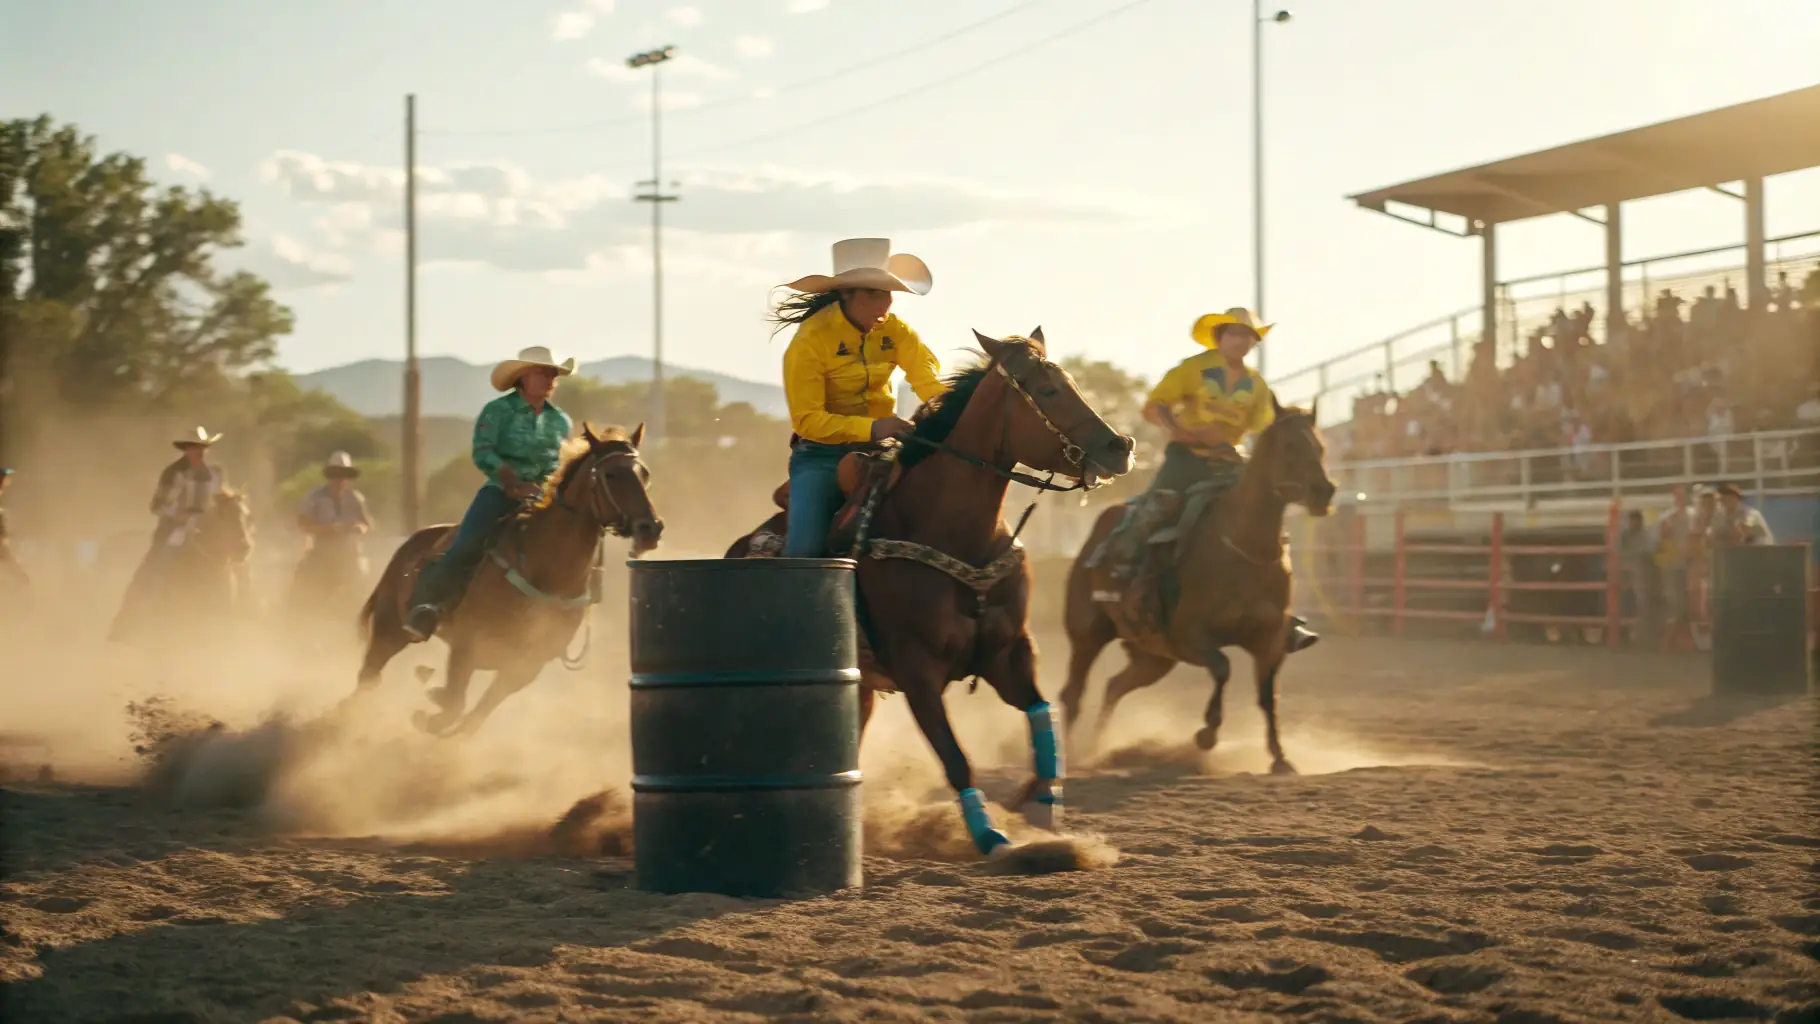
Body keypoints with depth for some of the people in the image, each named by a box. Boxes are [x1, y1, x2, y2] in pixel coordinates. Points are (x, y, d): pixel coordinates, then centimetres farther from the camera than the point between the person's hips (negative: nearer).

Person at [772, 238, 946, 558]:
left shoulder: (894, 330, 0)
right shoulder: (811, 339, -15)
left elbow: (929, 379, -13)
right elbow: (806, 420, -18)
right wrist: (870, 428, -30)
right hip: (823, 454, -4)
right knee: (806, 549, -22)